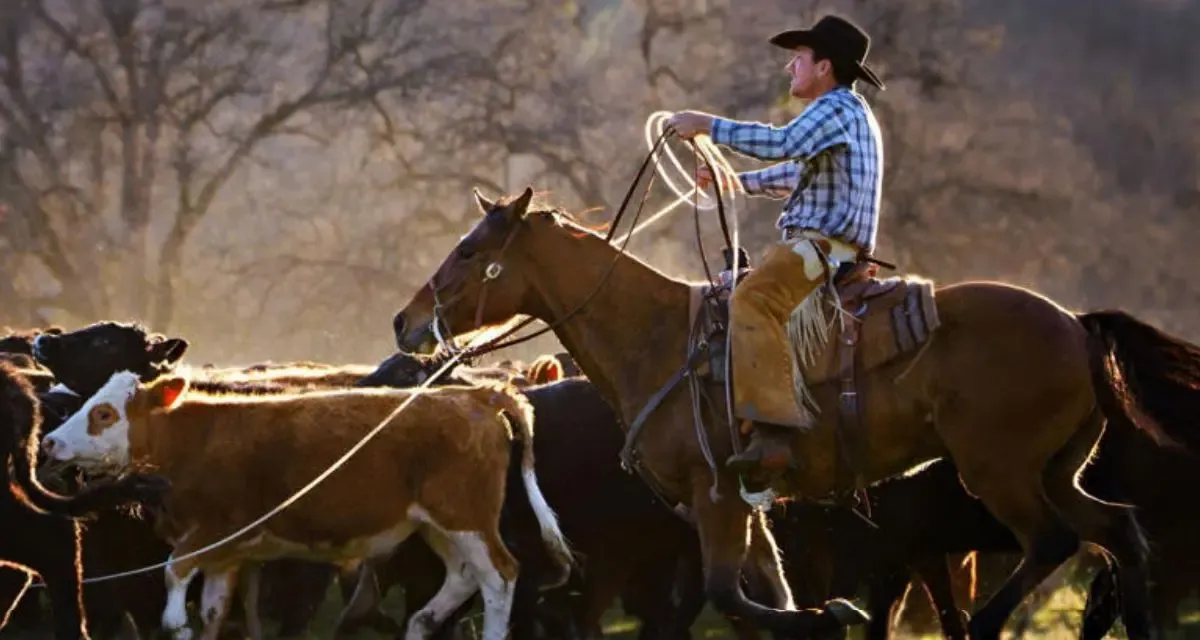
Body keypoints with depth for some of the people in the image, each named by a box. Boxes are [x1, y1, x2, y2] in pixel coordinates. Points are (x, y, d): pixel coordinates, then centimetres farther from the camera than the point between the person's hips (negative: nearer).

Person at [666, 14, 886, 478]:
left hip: (824, 245, -12)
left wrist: (708, 125, -22)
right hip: (823, 249, 12)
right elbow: (799, 172, 40)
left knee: (753, 300, -31)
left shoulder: (838, 108, -8)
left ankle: (773, 433, -45)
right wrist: (736, 182, 38)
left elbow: (783, 143, -27)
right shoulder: (846, 113, 27)